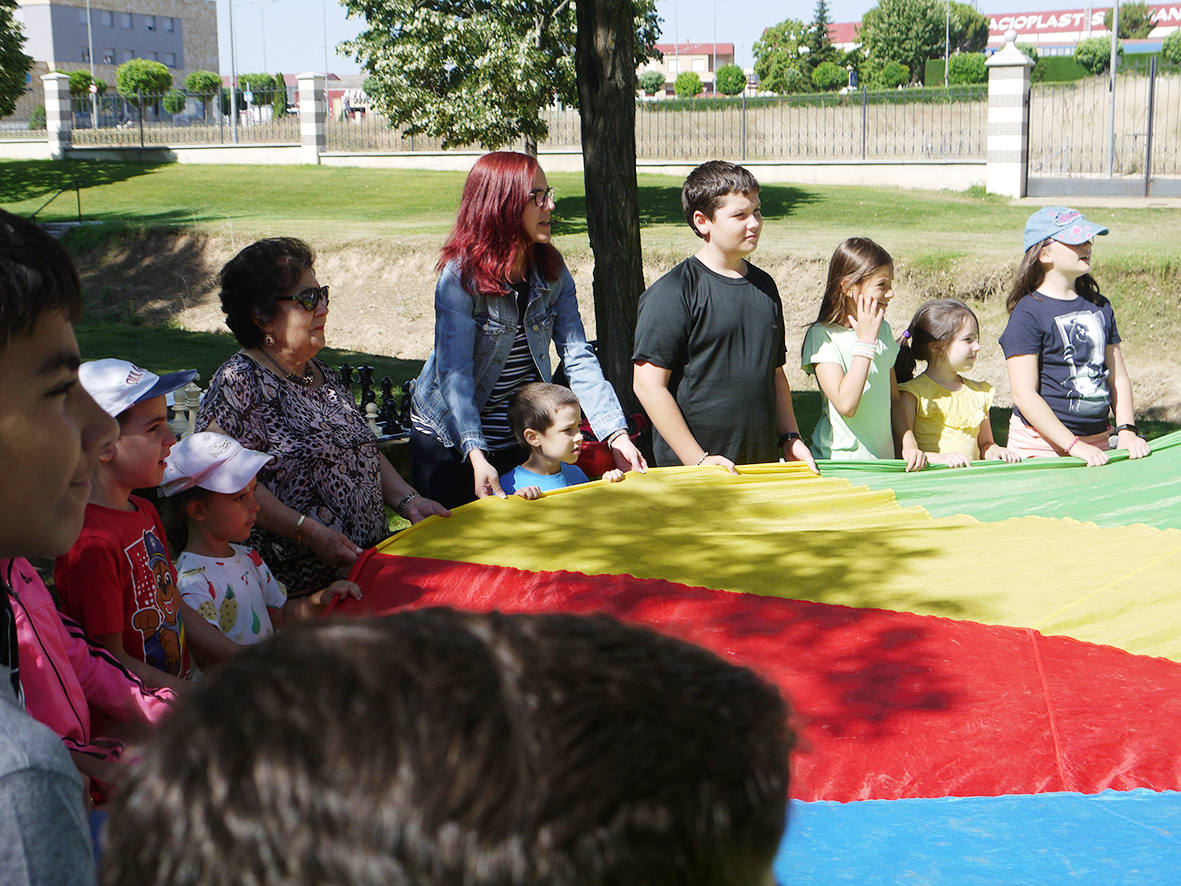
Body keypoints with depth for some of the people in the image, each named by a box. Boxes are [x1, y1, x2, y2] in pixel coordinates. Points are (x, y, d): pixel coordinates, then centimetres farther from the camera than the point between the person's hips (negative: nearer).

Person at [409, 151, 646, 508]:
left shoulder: (552, 270, -4)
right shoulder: (460, 276, -20)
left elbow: (578, 358, -9)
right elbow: (454, 373, -28)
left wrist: (616, 434, -20)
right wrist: (476, 456, -40)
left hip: (524, 439, 5)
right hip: (448, 439, -5)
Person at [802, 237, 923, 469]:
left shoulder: (884, 330, 13)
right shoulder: (822, 336, -8)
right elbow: (845, 405, -19)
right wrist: (866, 341, -15)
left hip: (884, 459, 5)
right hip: (838, 462, -5)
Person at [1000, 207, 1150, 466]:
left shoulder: (1100, 306, 12)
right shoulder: (1028, 314, -10)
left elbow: (1118, 377, 14)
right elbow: (1024, 395, -16)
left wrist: (1127, 430, -2)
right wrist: (1074, 445, -19)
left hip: (1097, 442, 6)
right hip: (1042, 445, -6)